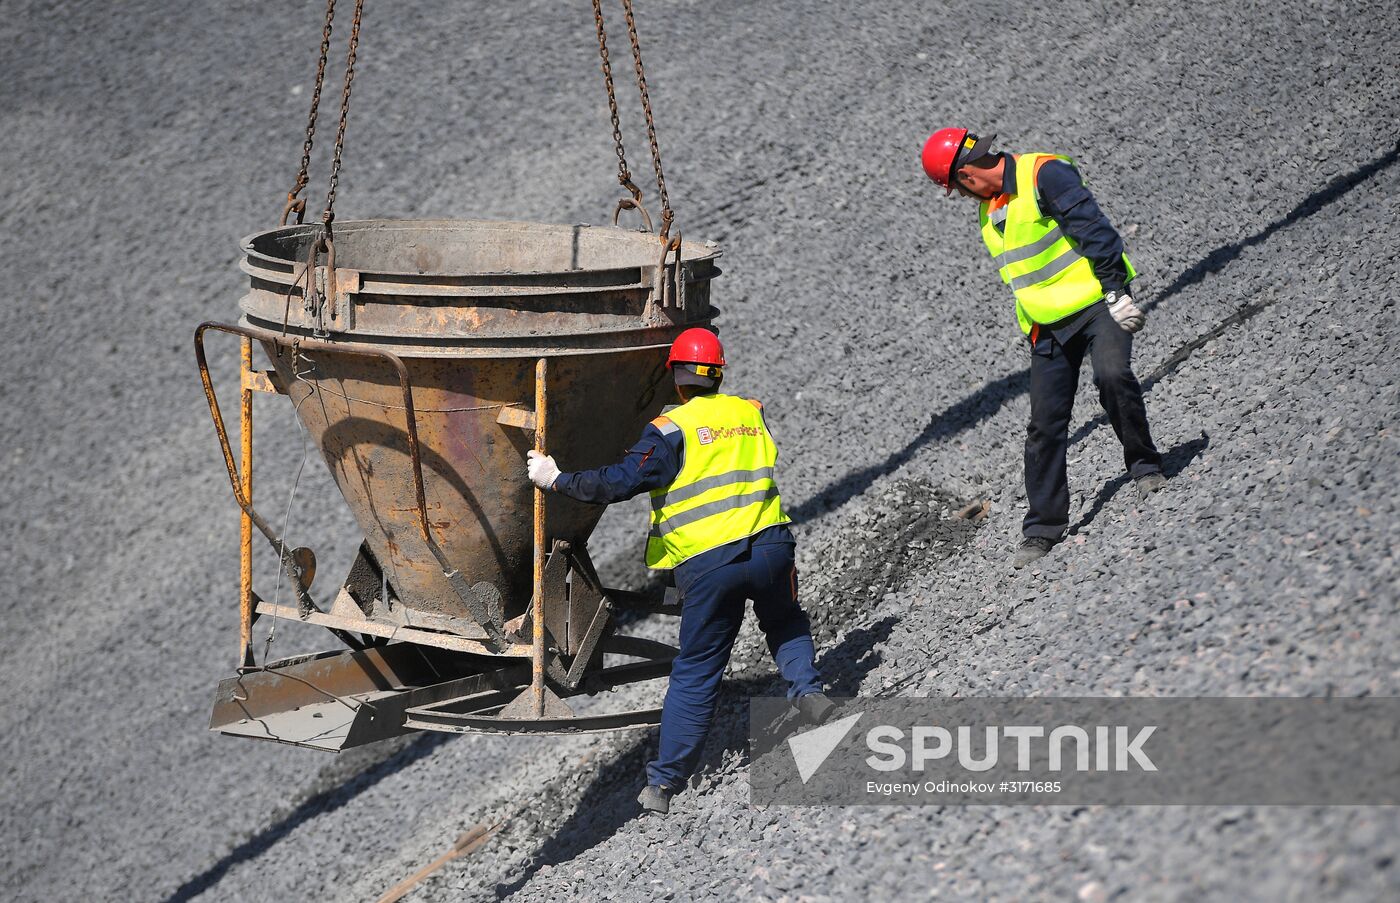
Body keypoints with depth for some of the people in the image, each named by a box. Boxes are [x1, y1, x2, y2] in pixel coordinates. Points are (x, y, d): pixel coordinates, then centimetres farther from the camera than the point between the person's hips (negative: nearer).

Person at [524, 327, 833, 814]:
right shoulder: (751, 413, 10)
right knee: (786, 625, 31)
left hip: (706, 565, -2)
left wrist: (557, 479, 1)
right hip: (770, 546, 3)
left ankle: (663, 784, 8)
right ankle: (807, 690, 5)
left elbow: (619, 483, -12)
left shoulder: (671, 430, -5)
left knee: (695, 673, 7)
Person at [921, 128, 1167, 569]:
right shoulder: (990, 209, 14)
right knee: (1045, 424, 1)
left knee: (1112, 375, -30)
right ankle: (1043, 528, 6)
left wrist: (1116, 290, -25)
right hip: (1047, 326, 7)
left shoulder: (1045, 173, -13)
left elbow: (1093, 229, -20)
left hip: (1098, 302, -7)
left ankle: (1145, 466, -8)